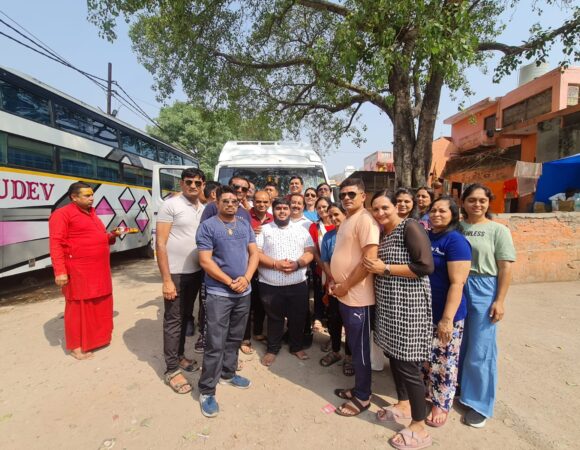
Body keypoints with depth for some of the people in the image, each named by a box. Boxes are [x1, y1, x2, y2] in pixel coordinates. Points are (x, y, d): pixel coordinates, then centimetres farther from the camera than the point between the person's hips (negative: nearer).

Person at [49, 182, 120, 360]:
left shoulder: (92, 214, 18)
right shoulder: (62, 214, -9)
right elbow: (56, 244, -16)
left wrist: (112, 235, 9)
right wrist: (60, 271, -22)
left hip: (98, 270, 8)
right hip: (79, 272, -8)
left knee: (100, 305, 15)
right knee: (79, 307, 1)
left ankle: (97, 337, 30)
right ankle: (76, 346, 14)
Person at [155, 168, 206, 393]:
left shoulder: (204, 210, 8)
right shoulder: (170, 205, -11)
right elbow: (160, 243, -14)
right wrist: (166, 279, -17)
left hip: (196, 272, 6)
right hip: (176, 273, -6)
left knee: (185, 317, 18)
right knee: (173, 320, 4)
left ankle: (179, 356, 35)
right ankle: (172, 370, 17)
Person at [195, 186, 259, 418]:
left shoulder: (245, 225, 8)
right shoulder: (207, 226, -7)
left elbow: (254, 253, 5)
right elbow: (205, 260, -13)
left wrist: (246, 278, -11)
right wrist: (230, 282, -15)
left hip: (244, 292, 5)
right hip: (218, 293, -5)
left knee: (235, 338, 18)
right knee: (215, 343, -1)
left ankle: (228, 373, 37)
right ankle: (207, 391, 13)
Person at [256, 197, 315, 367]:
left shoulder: (301, 230, 8)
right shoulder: (264, 229, 1)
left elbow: (310, 252, 2)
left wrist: (297, 263, -17)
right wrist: (276, 264, -18)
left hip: (298, 284, 2)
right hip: (270, 285, -2)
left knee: (298, 318, 13)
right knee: (274, 318, 13)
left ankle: (297, 347, 35)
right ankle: (272, 349, 32)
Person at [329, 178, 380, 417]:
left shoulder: (365, 220, -16)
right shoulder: (346, 221, 13)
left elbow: (369, 260, -23)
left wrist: (346, 285, -16)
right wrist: (335, 281, 8)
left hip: (358, 296, -9)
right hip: (344, 294, 9)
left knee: (360, 348, 6)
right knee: (353, 345, 20)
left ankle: (362, 397, 24)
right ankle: (358, 389, 37)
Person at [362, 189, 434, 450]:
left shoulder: (410, 227, -14)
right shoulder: (381, 232, 11)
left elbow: (425, 266, -22)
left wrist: (385, 269, -19)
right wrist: (373, 266, 3)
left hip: (408, 305, -8)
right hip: (388, 304, 8)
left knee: (408, 363, 0)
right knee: (393, 355, 18)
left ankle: (419, 428, 18)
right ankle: (403, 405, 39)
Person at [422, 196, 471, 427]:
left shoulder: (455, 241, -16)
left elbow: (457, 283, -20)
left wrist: (447, 319, -23)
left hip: (444, 315, -6)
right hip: (423, 311, 7)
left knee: (443, 362, 8)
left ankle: (441, 405, 27)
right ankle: (424, 392, 39)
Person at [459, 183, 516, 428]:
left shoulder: (498, 230, -3)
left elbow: (505, 268, -5)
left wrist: (500, 301, -10)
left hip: (483, 291, -3)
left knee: (479, 350, 6)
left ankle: (479, 403, 24)